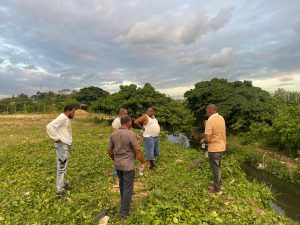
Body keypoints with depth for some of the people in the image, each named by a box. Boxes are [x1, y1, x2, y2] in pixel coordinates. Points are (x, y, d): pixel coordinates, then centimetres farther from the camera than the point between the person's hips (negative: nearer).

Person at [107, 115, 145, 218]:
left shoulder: (113, 134, -2)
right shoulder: (131, 134, -20)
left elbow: (109, 150, 4)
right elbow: (137, 151, -18)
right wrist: (142, 163, -5)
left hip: (118, 164, 7)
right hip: (128, 165, -6)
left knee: (122, 183, 26)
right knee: (128, 187, 6)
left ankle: (124, 201, 45)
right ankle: (124, 212, 13)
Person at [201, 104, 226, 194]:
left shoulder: (210, 121, -24)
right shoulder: (221, 118, 2)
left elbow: (207, 139, -25)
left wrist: (203, 141, -4)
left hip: (214, 149, -8)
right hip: (222, 147, 8)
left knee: (215, 169, 8)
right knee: (217, 167, 23)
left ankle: (217, 189, 23)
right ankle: (219, 185, 38)